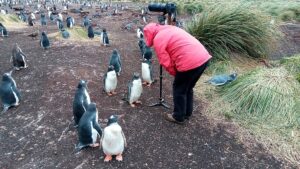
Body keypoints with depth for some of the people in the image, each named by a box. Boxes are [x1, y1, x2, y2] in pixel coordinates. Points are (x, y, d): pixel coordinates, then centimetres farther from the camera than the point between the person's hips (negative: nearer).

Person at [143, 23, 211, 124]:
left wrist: (175, 73, 14)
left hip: (190, 63, -8)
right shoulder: (170, 28, 23)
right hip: (204, 57, 9)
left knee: (179, 89, 12)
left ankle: (178, 117, 27)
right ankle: (187, 113, 39)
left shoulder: (157, 40, -2)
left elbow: (166, 63, -4)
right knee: (188, 87, 24)